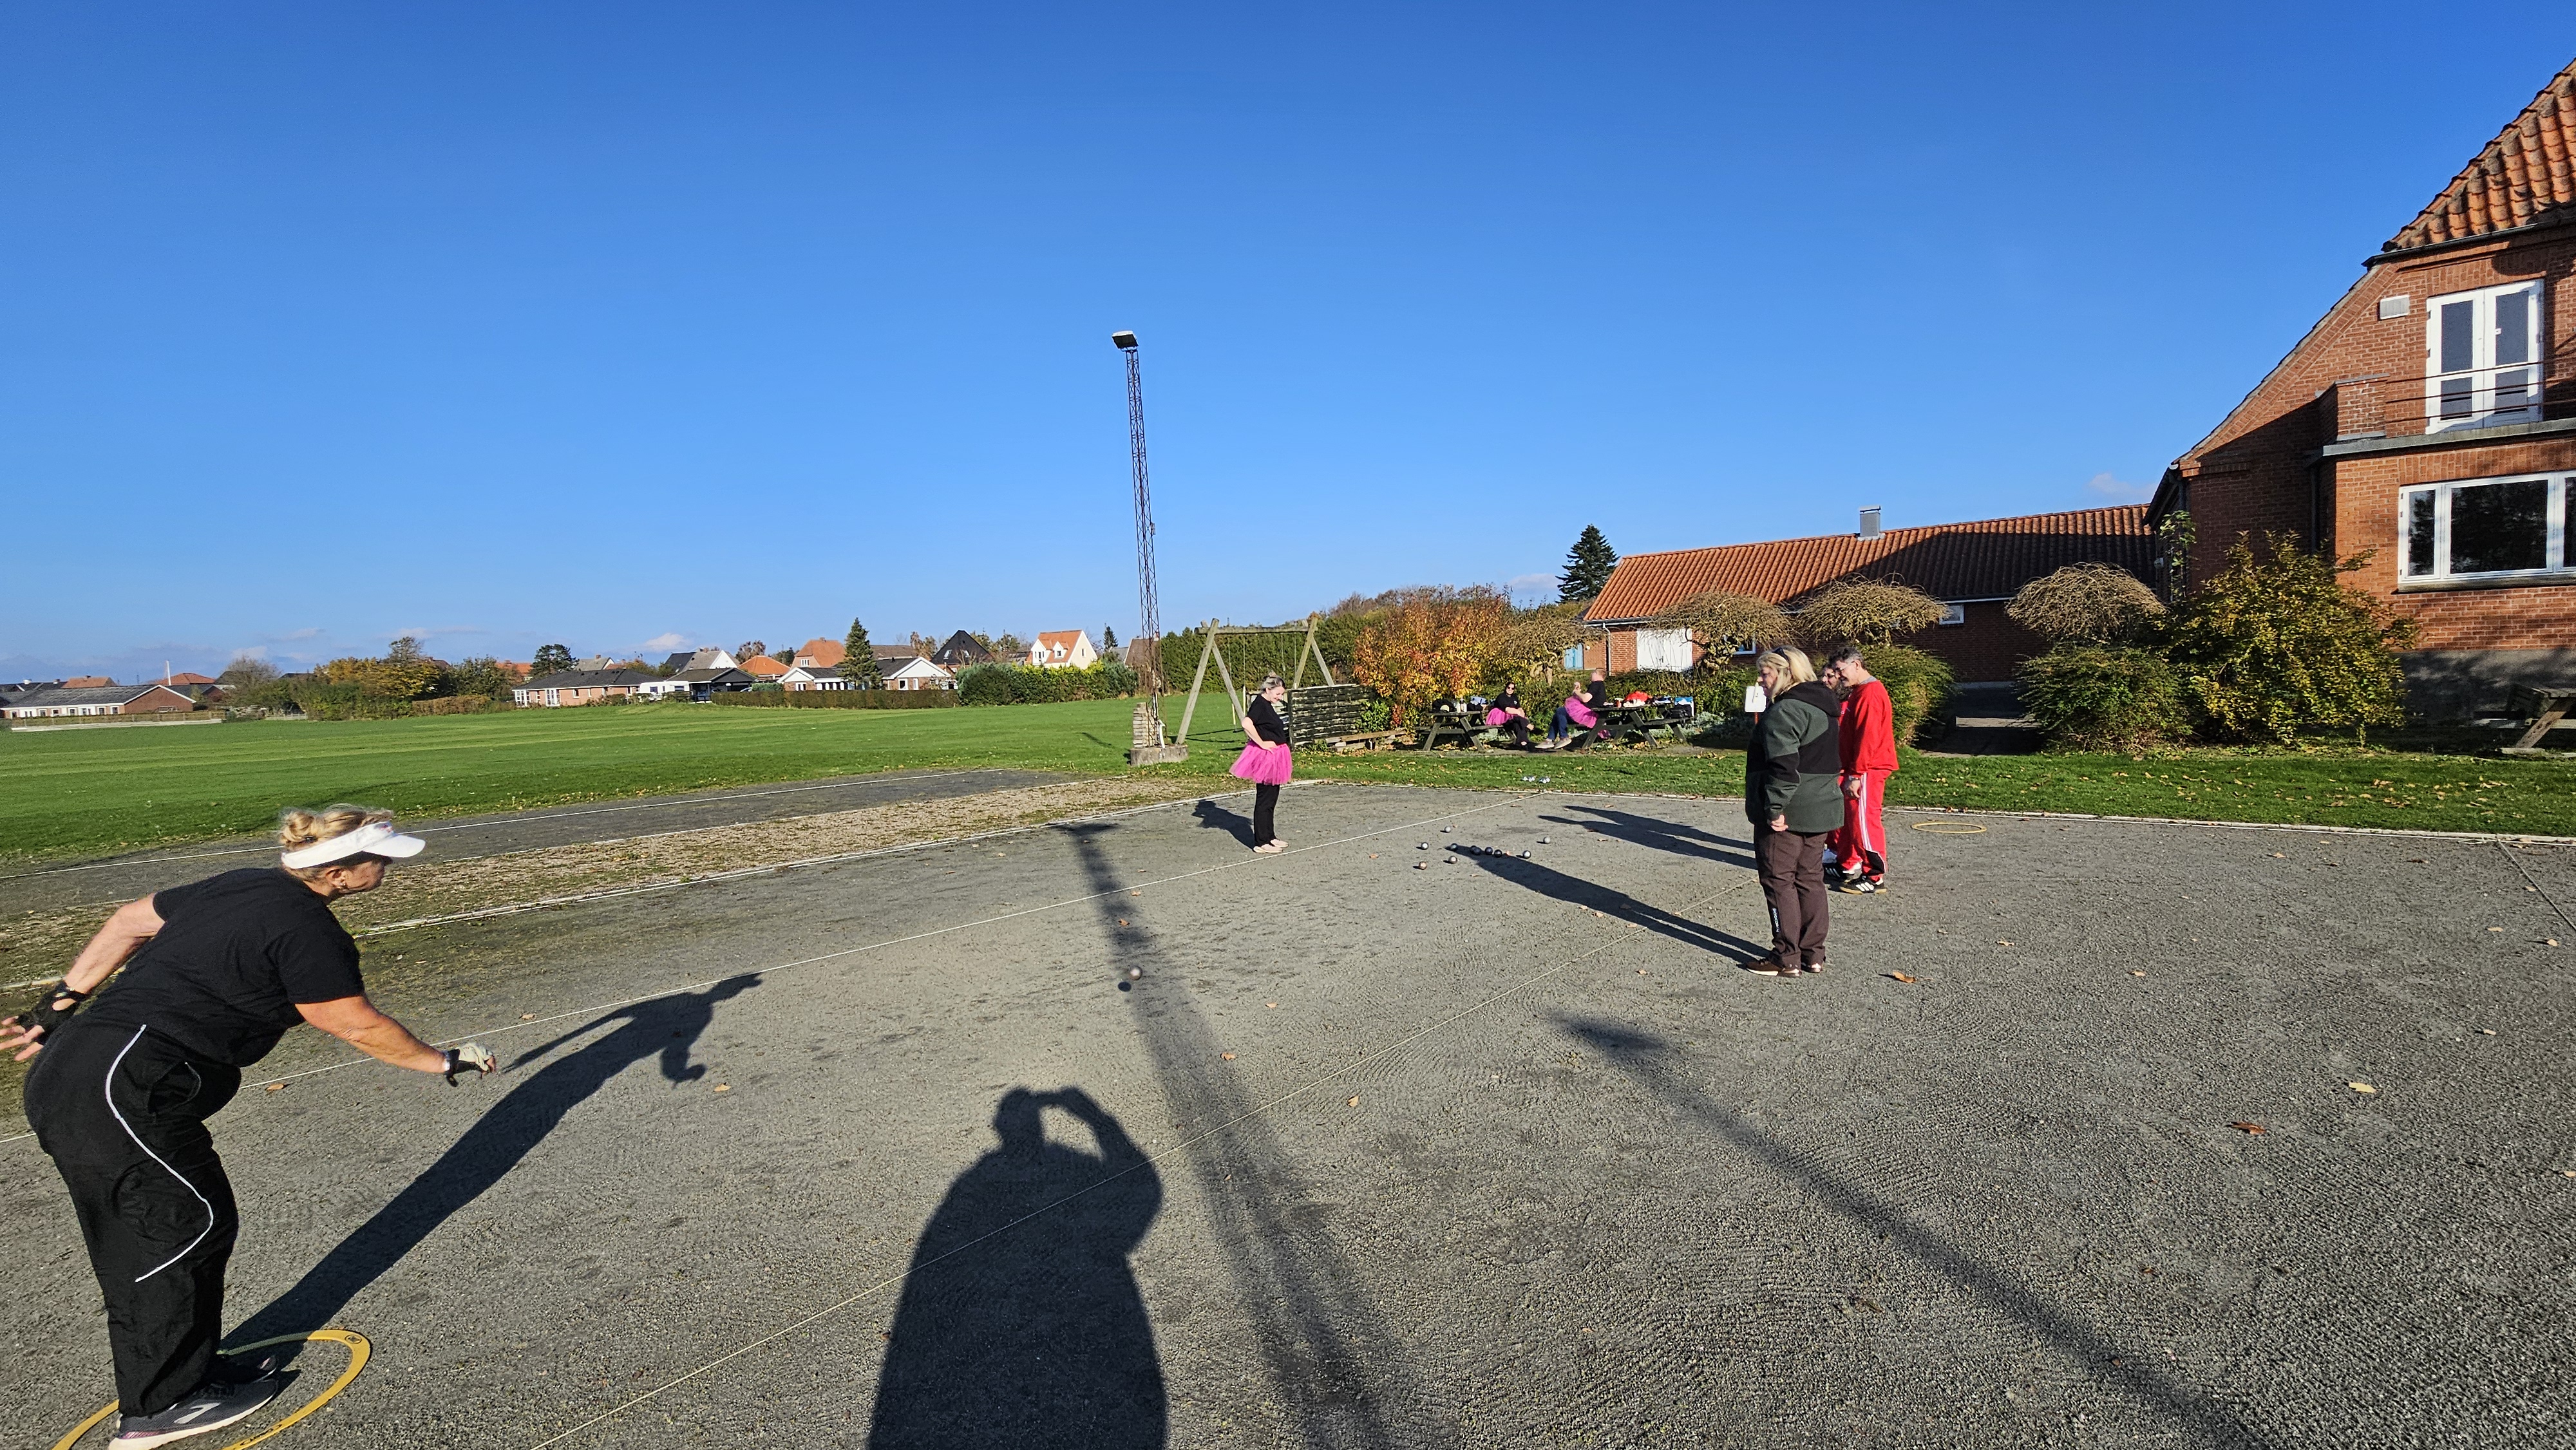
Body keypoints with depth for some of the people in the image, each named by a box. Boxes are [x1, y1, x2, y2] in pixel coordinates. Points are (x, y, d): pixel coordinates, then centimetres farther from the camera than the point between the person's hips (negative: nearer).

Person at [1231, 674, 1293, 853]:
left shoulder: (1267, 705, 13)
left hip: (1273, 758, 10)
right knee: (1264, 800, -4)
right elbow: (1247, 724, -32)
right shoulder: (1260, 704, -17)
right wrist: (1261, 743, -25)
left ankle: (1269, 837, 25)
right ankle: (1261, 842, 2)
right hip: (1265, 758, -10)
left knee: (1271, 799, 16)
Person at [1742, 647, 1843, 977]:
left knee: (1779, 881, 0)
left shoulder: (1785, 711, -18)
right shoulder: (1823, 706, 14)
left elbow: (1784, 766, -26)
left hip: (1787, 814, -10)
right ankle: (1813, 955, 21)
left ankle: (1787, 959, 5)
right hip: (1821, 808, 10)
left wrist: (1775, 808, -23)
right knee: (1810, 879, 14)